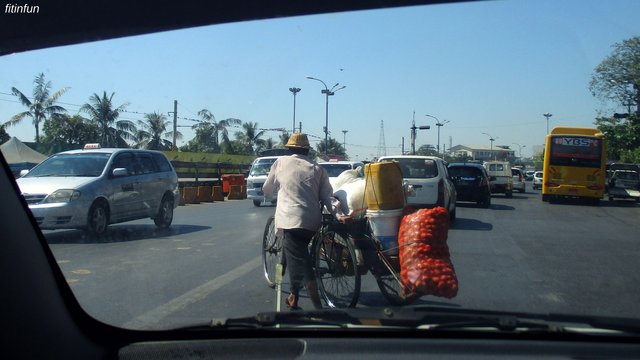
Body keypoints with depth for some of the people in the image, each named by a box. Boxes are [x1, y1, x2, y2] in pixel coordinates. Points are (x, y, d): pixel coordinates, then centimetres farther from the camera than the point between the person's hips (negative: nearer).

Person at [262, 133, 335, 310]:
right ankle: (294, 296, 31)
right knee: (298, 256, 23)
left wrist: (273, 194, 38)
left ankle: (318, 306, -16)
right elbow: (327, 196, 4)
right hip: (312, 221, 4)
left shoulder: (281, 162, 6)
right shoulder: (317, 168, 10)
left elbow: (267, 189, 17)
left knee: (300, 260, -6)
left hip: (290, 219, -4)